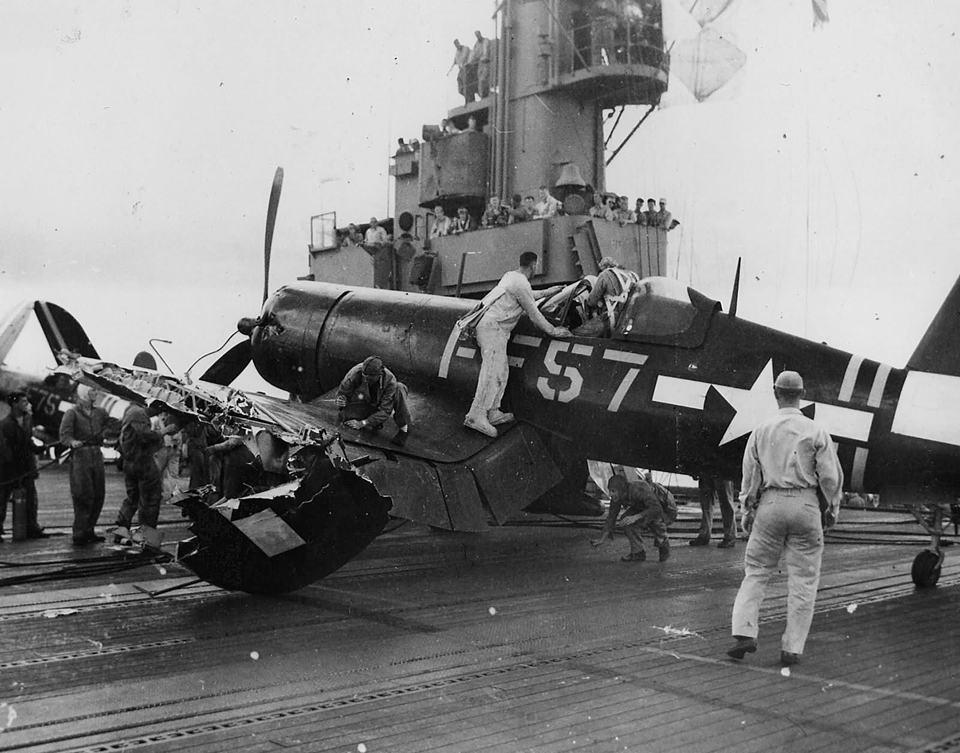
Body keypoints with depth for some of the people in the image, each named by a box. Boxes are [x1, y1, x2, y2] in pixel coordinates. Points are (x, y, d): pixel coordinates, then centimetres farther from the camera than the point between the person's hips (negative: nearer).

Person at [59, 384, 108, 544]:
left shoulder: (100, 412, 15)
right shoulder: (72, 413, -4)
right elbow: (64, 435, -13)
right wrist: (72, 442, -33)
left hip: (97, 455, 6)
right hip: (80, 455, -6)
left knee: (98, 495, 8)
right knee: (84, 496, -9)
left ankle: (89, 531, 19)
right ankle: (79, 534, -3)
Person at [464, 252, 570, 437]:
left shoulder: (511, 276, 17)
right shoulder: (520, 283, -13)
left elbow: (527, 296, 38)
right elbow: (533, 313, -9)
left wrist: (547, 292, 49)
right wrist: (552, 330, 1)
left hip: (489, 326, 10)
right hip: (493, 327, -10)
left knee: (501, 371, 11)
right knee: (492, 372, -14)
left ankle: (492, 413, 11)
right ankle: (476, 417, -18)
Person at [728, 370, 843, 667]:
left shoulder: (761, 431, 3)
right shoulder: (816, 431, -3)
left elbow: (750, 476, 5)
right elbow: (830, 475, -2)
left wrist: (747, 512, 15)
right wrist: (833, 508, 13)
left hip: (770, 504, 1)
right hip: (805, 505, -1)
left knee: (756, 571, 12)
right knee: (803, 579, 6)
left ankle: (745, 633, -1)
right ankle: (792, 648, 7)